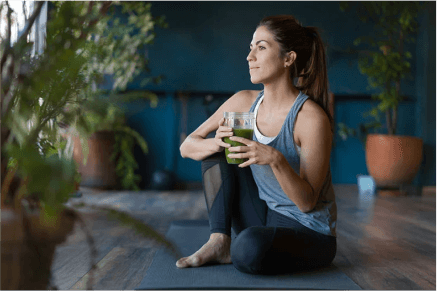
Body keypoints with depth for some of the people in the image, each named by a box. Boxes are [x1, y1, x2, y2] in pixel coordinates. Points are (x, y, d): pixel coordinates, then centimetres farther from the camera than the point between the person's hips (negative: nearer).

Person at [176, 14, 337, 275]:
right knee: (213, 148, -5)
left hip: (309, 233, -6)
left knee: (249, 249, -38)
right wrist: (218, 143, -24)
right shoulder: (245, 102, -4)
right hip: (263, 217, 6)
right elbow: (187, 147, -2)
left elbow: (306, 202, -20)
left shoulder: (311, 117, -22)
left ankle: (233, 250, -2)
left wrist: (276, 159, -37)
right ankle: (219, 242, -9)